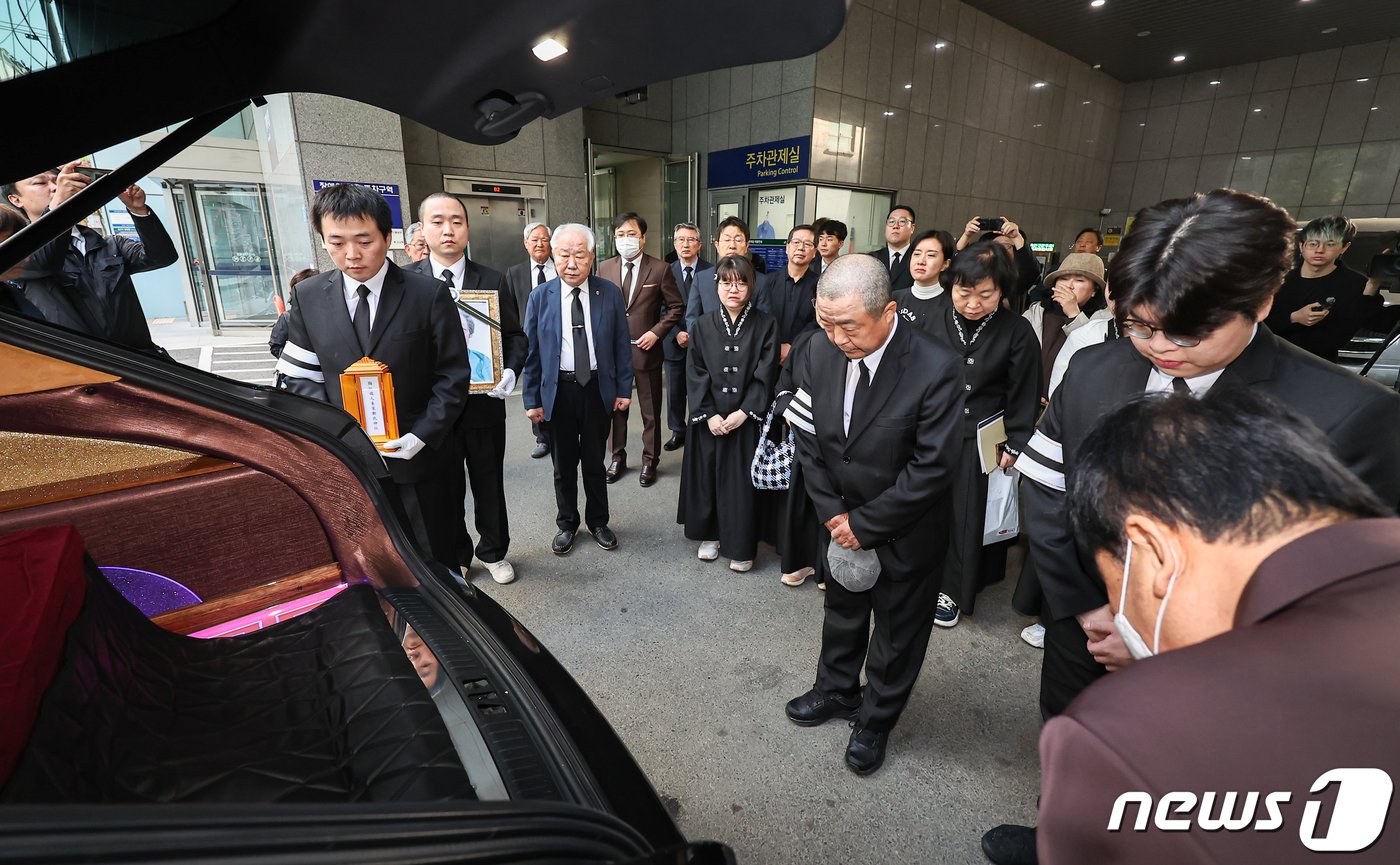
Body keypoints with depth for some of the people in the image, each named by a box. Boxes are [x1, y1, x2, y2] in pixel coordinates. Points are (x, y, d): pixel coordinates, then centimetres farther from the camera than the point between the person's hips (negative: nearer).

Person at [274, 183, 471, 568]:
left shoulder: (428, 294, -7)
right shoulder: (308, 297, 3)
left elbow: (454, 375, -6)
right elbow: (299, 376, 6)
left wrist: (422, 435, -15)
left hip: (417, 457, -2)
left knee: (433, 561, 12)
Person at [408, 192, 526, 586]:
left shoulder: (493, 281, 0)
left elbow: (515, 335, 3)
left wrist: (511, 370, -16)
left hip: (484, 402, 1)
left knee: (489, 484, 16)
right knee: (445, 489, 15)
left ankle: (493, 552, 37)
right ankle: (454, 558, 36)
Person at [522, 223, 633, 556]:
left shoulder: (610, 293, -4)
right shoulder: (540, 297, -4)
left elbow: (622, 345, 0)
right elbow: (531, 351, -1)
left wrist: (624, 389, -1)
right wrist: (532, 399, -2)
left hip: (598, 388, 0)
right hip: (558, 390, 0)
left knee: (595, 461, 14)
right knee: (563, 464, 13)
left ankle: (597, 522, 32)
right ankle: (567, 524, 32)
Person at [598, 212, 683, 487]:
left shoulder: (660, 269, -5)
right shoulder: (604, 268, 4)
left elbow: (675, 307, -1)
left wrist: (656, 332, -12)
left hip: (646, 349, -2)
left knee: (651, 411, 8)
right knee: (615, 408, 13)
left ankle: (650, 461, 24)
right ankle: (617, 458, 29)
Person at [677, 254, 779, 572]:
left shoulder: (765, 325, -2)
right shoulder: (703, 325, 2)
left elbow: (765, 375, -6)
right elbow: (695, 373, -1)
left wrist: (743, 412, -14)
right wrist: (709, 414, -11)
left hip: (747, 418, -2)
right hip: (708, 418, 2)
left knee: (741, 480, 4)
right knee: (706, 475, 10)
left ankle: (741, 546, 19)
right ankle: (709, 535, 29)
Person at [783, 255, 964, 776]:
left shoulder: (936, 369, -28)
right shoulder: (820, 352, -14)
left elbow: (932, 466, -23)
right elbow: (808, 439, -5)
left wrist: (865, 524, -18)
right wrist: (833, 513, -10)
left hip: (906, 533, -4)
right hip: (842, 522, 4)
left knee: (897, 634, 18)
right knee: (842, 615, 26)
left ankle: (875, 721, 43)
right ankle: (836, 693, 52)